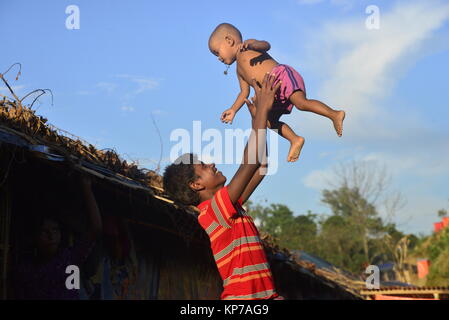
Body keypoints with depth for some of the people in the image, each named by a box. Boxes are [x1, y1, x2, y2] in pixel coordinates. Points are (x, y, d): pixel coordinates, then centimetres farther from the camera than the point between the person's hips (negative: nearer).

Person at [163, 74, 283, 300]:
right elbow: (250, 163, -17)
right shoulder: (212, 209, -10)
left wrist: (258, 119, 20)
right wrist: (262, 111, -11)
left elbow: (259, 169, 20)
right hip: (242, 295, -9)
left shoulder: (230, 206, 15)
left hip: (264, 293, 9)